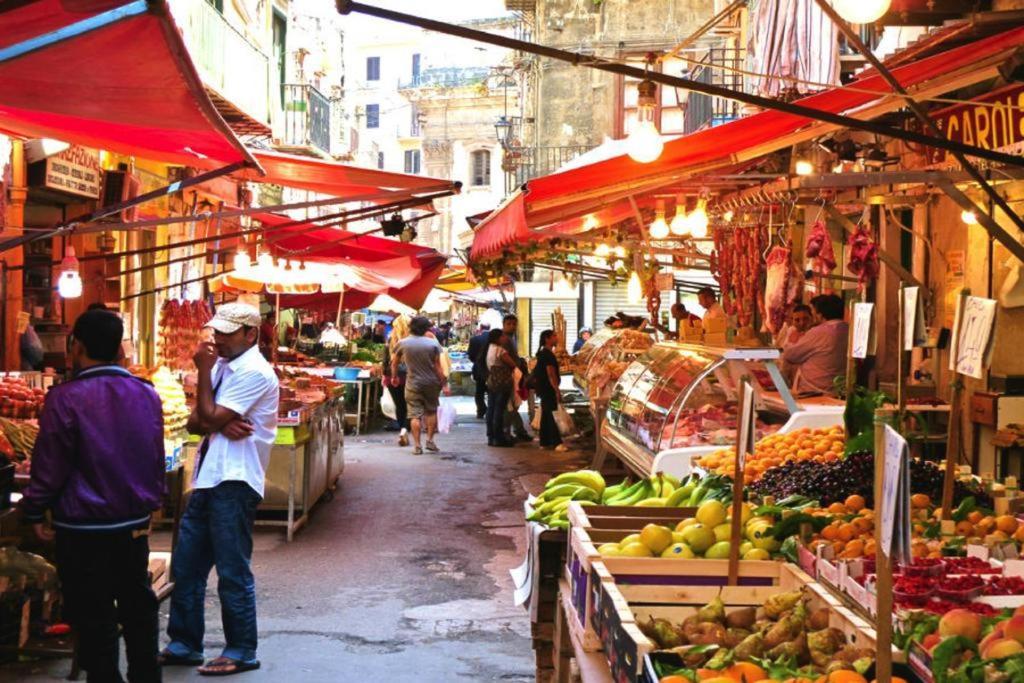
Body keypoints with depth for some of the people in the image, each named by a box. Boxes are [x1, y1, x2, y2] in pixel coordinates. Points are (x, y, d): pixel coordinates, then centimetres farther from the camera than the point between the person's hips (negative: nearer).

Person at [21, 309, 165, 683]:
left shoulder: (66, 398, -16)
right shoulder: (147, 394, 1)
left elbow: (49, 468, -12)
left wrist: (34, 511, 2)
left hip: (84, 530, -5)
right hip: (135, 525, 6)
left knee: (94, 617, 4)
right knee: (138, 607, 18)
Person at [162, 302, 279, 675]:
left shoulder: (254, 372, -13)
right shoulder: (223, 365, 15)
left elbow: (210, 419, -17)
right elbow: (195, 422, 10)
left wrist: (204, 371, -10)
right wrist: (221, 425, -11)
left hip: (234, 483, -9)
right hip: (208, 479, 9)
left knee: (233, 572, -1)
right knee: (186, 567, 14)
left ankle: (241, 652, 10)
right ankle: (184, 645, 25)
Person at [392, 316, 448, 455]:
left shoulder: (402, 343, -3)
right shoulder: (433, 343, -6)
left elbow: (394, 363, 9)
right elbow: (438, 366, -6)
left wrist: (394, 377, 25)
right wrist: (444, 381, 2)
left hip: (413, 384, 0)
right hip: (431, 383, 0)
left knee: (415, 415, 1)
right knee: (431, 411, 16)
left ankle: (417, 446, -2)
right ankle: (430, 440, 12)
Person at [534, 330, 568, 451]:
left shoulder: (543, 353, 14)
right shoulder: (548, 354, -17)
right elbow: (551, 374, -22)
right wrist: (557, 391, -23)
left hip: (544, 388, 10)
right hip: (547, 388, -10)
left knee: (546, 414, 12)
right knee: (551, 414, -11)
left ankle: (545, 442, 16)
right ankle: (556, 442, -14)